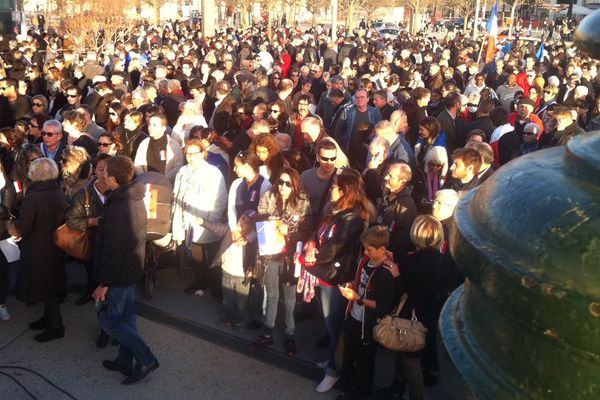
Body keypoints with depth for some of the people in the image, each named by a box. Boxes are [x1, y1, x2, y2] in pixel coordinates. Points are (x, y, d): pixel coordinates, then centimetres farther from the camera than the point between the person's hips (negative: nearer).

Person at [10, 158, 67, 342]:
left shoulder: (33, 197, -24)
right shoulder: (60, 194, -4)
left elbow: (21, 228, -21)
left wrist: (11, 228, 1)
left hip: (38, 250, -7)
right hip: (56, 248, 7)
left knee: (45, 287, 6)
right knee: (52, 284, 20)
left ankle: (56, 326, 15)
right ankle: (49, 317, 36)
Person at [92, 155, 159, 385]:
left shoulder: (118, 208, -26)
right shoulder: (136, 200, 4)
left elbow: (112, 251, -26)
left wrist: (103, 283, -21)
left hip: (118, 274, -9)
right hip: (132, 269, 9)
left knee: (109, 320, 3)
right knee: (125, 316, 17)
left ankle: (145, 359, 3)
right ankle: (125, 361, 29)